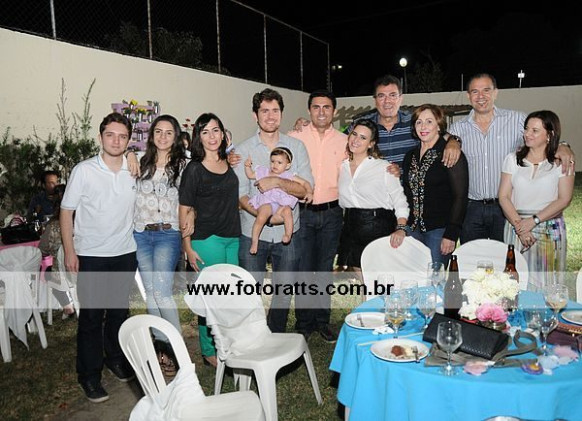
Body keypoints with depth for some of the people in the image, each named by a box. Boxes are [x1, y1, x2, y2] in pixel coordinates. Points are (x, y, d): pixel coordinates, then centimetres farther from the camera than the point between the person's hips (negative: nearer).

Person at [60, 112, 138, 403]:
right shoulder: (84, 171, -7)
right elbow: (66, 211, -4)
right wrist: (69, 251, -9)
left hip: (125, 253, 3)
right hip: (91, 256, -3)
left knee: (119, 311, 16)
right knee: (91, 316, 4)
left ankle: (116, 359, 37)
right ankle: (89, 376, 18)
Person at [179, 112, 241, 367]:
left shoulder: (230, 163, 8)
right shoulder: (194, 170, -9)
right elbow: (185, 211, -8)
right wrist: (188, 247, -11)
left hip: (233, 238, 6)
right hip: (207, 239, -6)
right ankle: (209, 351, 19)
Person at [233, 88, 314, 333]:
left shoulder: (296, 147, 4)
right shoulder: (243, 150, 1)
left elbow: (305, 189, -4)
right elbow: (240, 194, -5)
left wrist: (278, 182, -20)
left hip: (288, 232, 2)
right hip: (253, 232, -1)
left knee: (283, 293, 12)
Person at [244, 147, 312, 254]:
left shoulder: (288, 176, 10)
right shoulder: (264, 172, 17)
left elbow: (304, 183, 11)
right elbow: (250, 175, 28)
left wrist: (309, 192, -5)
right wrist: (247, 166, 11)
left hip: (282, 202, 0)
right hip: (266, 202, 1)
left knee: (287, 211, -35)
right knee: (261, 217, -27)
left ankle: (288, 234, -26)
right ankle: (254, 240, -16)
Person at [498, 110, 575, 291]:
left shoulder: (562, 162, 3)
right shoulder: (512, 159, 7)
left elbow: (564, 200, -4)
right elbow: (503, 197, 1)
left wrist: (534, 220, -14)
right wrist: (519, 224, -11)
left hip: (550, 230, -1)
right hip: (516, 227, 1)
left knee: (547, 284, 0)